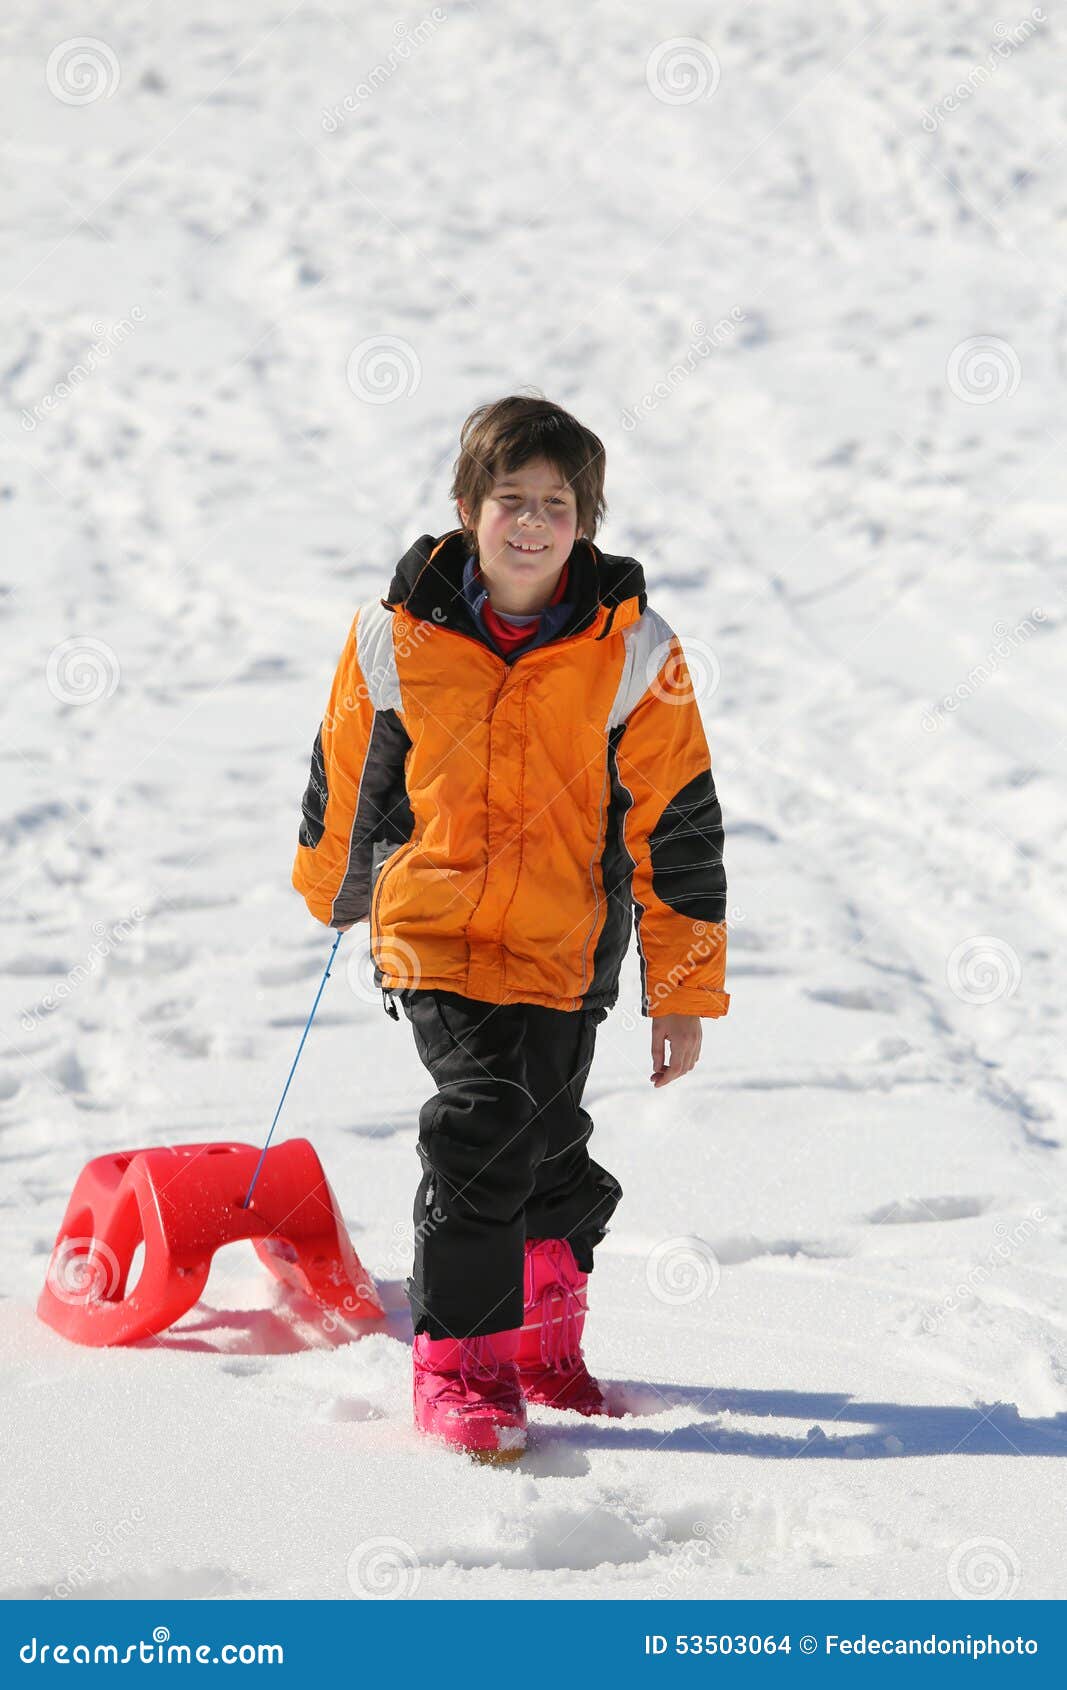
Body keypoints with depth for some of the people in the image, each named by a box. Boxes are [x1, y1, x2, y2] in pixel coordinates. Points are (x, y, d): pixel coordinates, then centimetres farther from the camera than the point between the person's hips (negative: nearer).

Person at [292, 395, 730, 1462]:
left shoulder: (632, 652, -6)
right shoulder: (396, 635, -5)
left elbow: (675, 829, -2)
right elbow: (343, 773, 13)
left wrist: (684, 995, -2)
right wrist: (330, 885, 26)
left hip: (566, 945, 1)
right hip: (433, 925, -1)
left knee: (549, 1144, 11)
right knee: (485, 1122, -17)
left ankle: (542, 1337, 38)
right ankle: (456, 1365, -4)